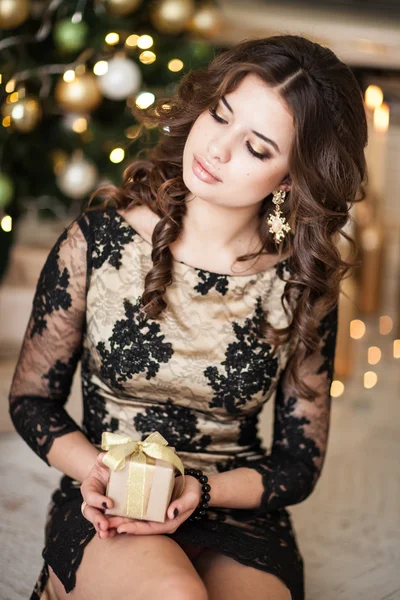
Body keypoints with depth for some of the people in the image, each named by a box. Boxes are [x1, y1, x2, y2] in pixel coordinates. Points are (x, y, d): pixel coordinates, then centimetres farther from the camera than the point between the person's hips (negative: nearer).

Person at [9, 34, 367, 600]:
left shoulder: (304, 286, -6)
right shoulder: (99, 239, -6)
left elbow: (299, 464, 2)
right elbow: (31, 398, 3)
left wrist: (198, 489, -17)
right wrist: (96, 471, -17)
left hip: (240, 517, 1)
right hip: (104, 512, 0)